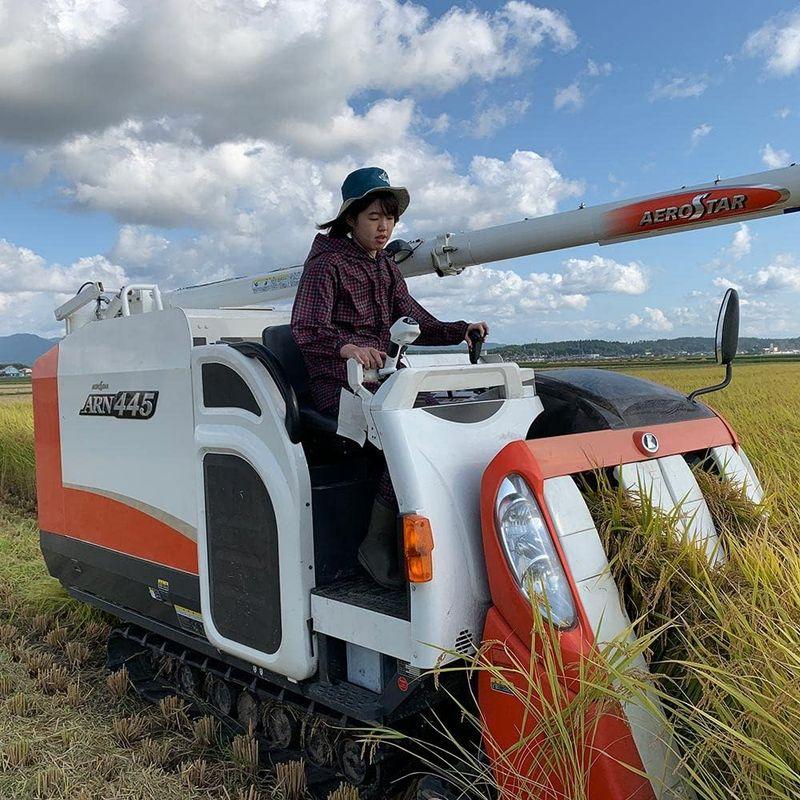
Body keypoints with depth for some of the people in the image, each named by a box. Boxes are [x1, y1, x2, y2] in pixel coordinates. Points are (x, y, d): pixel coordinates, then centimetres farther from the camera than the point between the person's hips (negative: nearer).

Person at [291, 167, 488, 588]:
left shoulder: (387, 269, 21)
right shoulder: (326, 263, -3)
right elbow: (305, 327, -17)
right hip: (337, 385, -7)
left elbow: (415, 322, 21)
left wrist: (460, 331, 3)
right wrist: (347, 346, -37)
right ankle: (377, 543, -19)